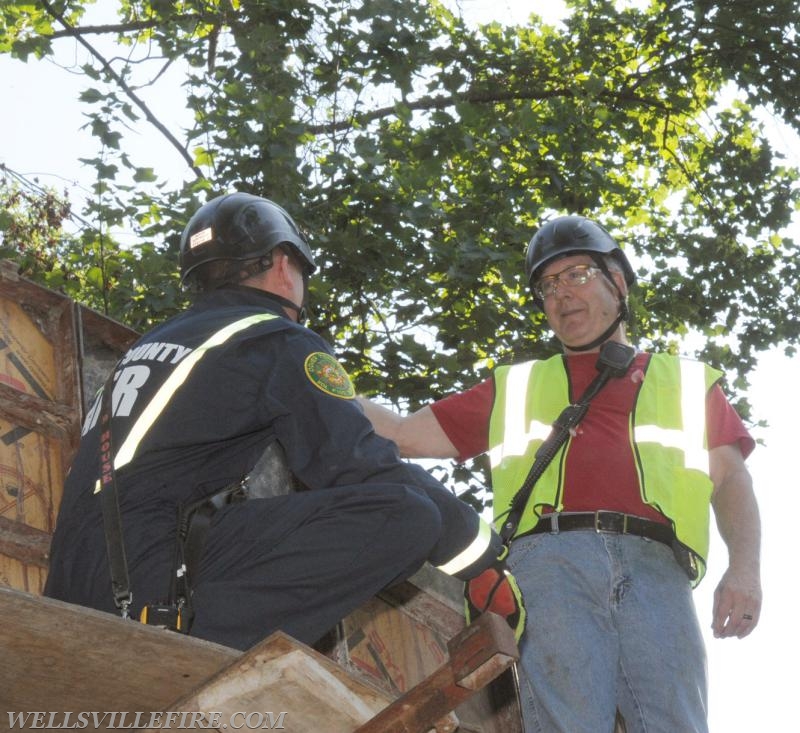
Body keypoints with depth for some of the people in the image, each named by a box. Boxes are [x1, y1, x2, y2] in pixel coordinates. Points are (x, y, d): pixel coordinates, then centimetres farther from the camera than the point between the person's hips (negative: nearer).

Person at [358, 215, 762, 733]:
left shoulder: (688, 381, 29)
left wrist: (744, 568, -1)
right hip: (549, 560, 0)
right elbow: (405, 435, 30)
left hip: (655, 568, 0)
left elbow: (731, 480, 18)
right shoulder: (514, 387, 32)